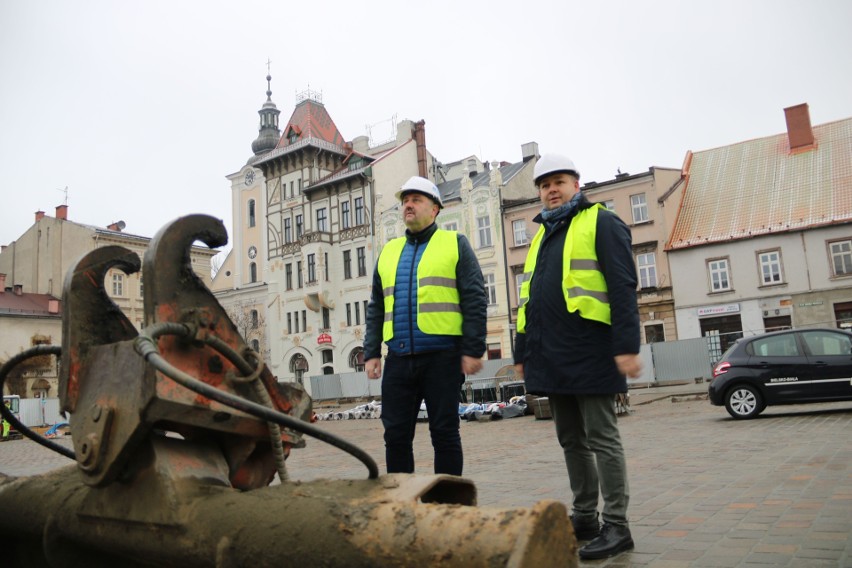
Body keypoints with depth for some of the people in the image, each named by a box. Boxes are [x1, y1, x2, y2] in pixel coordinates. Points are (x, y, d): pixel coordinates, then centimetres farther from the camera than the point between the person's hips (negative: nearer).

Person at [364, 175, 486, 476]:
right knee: (396, 434, 7)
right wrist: (371, 353, 10)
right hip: (399, 358, 4)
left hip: (442, 355, -4)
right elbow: (376, 309, 19)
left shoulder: (455, 243, 6)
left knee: (444, 433, 4)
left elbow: (474, 300, -1)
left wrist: (473, 349, -9)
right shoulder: (389, 251, 19)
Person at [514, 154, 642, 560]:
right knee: (571, 441, 13)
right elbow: (529, 299, 21)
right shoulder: (541, 236, 21)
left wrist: (627, 345, -18)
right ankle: (584, 518, 24)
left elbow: (622, 286, -10)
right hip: (551, 357, 7)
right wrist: (523, 352, 19)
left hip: (589, 352, -7)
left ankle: (616, 526, 10)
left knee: (600, 439, -1)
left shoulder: (600, 223, -1)